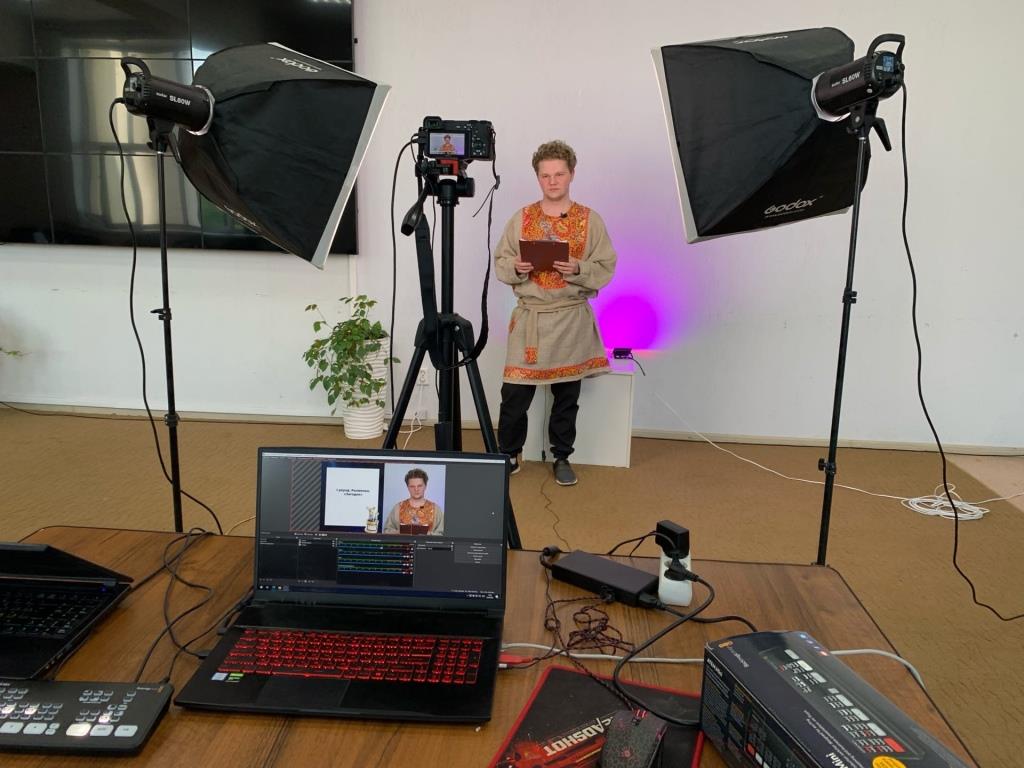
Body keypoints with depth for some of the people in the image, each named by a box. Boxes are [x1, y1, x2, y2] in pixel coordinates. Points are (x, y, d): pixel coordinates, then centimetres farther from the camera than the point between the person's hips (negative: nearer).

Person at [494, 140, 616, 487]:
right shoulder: (521, 218, 4)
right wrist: (515, 268, -13)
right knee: (515, 392, 0)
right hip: (529, 316, 0)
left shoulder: (590, 220, 1)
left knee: (567, 394, 9)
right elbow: (499, 262, 8)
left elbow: (606, 269, 0)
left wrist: (578, 270, -18)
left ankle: (562, 457, 26)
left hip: (572, 318, 0)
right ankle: (508, 455, 20)